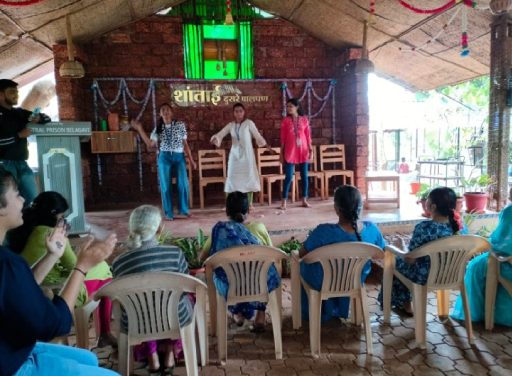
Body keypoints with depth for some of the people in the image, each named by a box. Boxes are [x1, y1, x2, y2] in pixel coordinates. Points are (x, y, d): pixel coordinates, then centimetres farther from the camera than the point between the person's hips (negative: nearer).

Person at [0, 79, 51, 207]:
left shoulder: (20, 112, 16)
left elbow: (47, 118, 20)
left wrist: (38, 118, -1)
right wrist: (19, 135, -14)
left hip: (22, 163, 7)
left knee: (33, 199, 7)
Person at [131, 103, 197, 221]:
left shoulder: (180, 125, 3)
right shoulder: (158, 128, 7)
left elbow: (185, 144, 5)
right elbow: (150, 144, -4)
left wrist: (191, 160, 3)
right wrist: (139, 129, -6)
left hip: (179, 157, -1)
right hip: (164, 158, 1)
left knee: (183, 184, -7)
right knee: (166, 186, 1)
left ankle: (184, 210, 10)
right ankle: (169, 213, 11)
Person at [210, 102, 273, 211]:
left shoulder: (249, 123, -2)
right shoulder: (231, 125, 7)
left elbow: (257, 136, -1)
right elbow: (220, 134, -1)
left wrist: (266, 146, -6)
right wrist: (215, 139, -22)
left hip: (247, 154, -3)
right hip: (235, 154, 3)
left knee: (249, 177, -2)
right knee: (233, 177, 1)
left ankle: (249, 203, 7)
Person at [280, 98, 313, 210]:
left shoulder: (304, 119, 4)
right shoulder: (285, 120, 1)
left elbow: (308, 136, 7)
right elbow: (283, 138, 1)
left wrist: (310, 149, 2)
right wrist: (281, 153, -1)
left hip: (303, 151, 2)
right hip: (290, 152, -2)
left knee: (304, 176, 6)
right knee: (289, 177, -4)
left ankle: (304, 200, 17)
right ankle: (284, 202, 4)